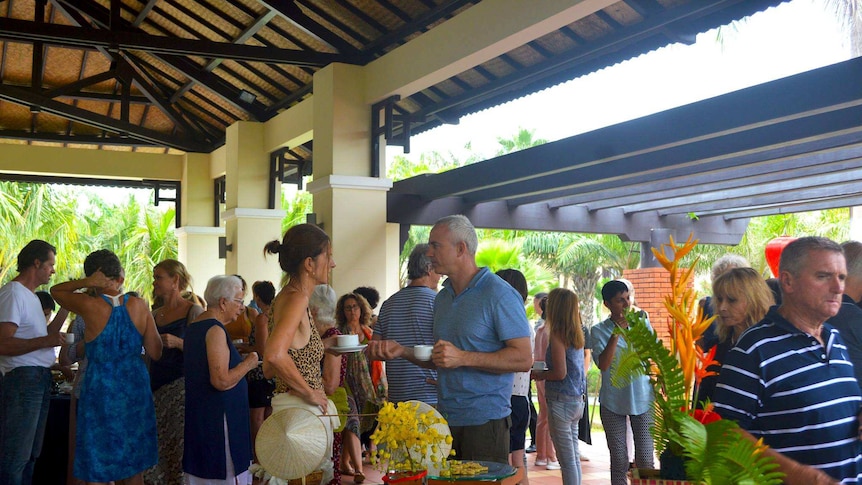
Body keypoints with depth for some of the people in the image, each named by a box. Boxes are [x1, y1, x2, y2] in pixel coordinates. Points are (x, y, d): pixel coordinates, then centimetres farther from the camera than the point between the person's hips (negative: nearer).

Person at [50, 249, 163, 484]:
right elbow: (155, 353, -2)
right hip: (135, 388, 4)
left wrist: (86, 283, -9)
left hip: (100, 390, -4)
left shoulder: (90, 305, -14)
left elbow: (55, 290, 5)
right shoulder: (139, 305, -5)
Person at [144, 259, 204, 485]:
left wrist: (178, 343, -21)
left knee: (179, 448, -7)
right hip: (156, 389, 6)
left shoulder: (194, 311, -4)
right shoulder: (154, 315, 15)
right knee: (156, 452, 4)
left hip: (181, 388, -6)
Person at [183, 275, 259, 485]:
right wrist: (248, 363, -11)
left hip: (197, 413, 10)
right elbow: (222, 381, -24)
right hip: (219, 417, -10)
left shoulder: (193, 327, 12)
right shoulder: (215, 330, -17)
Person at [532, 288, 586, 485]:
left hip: (561, 401, -8)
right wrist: (542, 371, 13)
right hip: (577, 400, 8)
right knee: (573, 457, 17)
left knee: (567, 460, -2)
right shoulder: (577, 334, 8)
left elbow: (560, 373, -20)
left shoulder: (557, 335, -16)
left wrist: (538, 375, -4)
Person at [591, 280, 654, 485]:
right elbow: (603, 364, -18)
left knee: (645, 459, 2)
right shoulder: (599, 331, -5)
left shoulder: (642, 323, 2)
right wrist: (616, 332, -22)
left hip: (643, 398, 2)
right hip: (613, 403, -1)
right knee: (619, 461, 6)